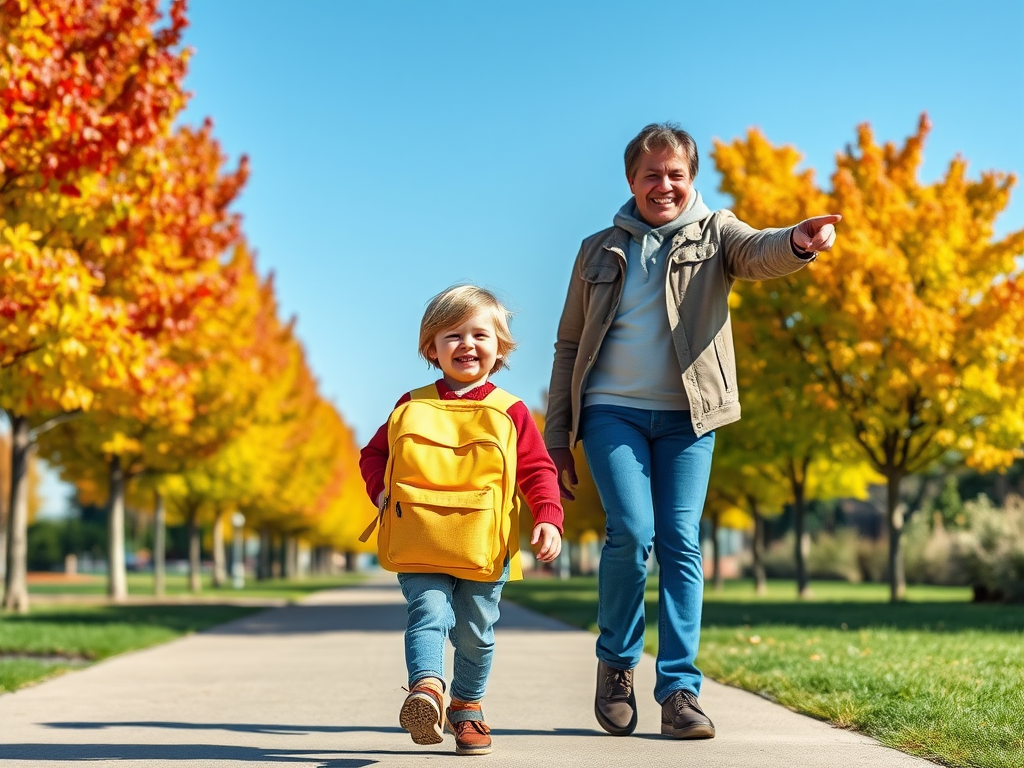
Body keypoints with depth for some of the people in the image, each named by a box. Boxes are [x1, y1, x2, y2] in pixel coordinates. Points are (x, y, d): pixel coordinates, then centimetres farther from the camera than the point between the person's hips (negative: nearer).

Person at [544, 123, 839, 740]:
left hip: (687, 413, 0)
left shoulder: (715, 233, 8)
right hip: (612, 410, 0)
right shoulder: (600, 250, 12)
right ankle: (617, 661, 6)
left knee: (681, 544, -4)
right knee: (631, 530, -16)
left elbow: (758, 254, -17)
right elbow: (569, 346, 15)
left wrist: (798, 242, -42)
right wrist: (557, 436, 9)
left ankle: (680, 690, 1)